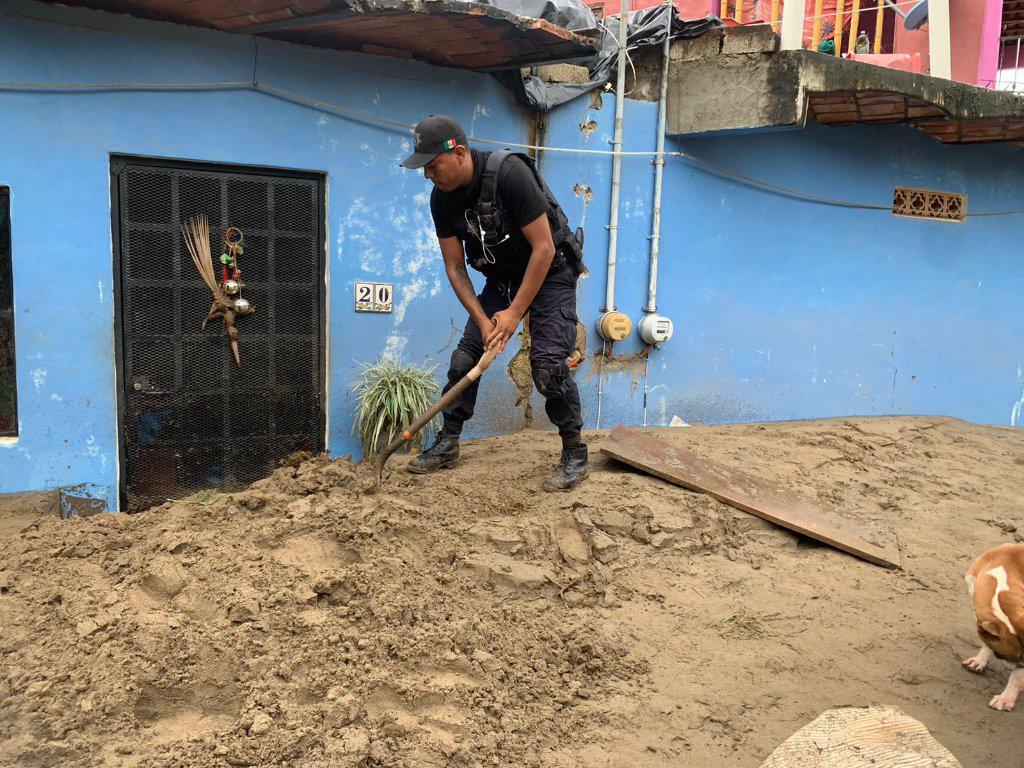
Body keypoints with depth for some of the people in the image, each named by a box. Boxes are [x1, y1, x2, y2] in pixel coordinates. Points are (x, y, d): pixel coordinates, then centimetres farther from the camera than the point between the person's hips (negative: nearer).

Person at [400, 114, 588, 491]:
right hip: (502, 277, 6)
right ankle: (447, 445, 16)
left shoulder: (509, 173, -29)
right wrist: (484, 321, -14)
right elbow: (455, 268, -3)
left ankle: (575, 456, -2)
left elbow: (543, 248, -27)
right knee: (464, 358, 0)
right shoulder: (442, 198, -9)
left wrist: (515, 313, -24)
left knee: (548, 364, -19)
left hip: (549, 273, -6)